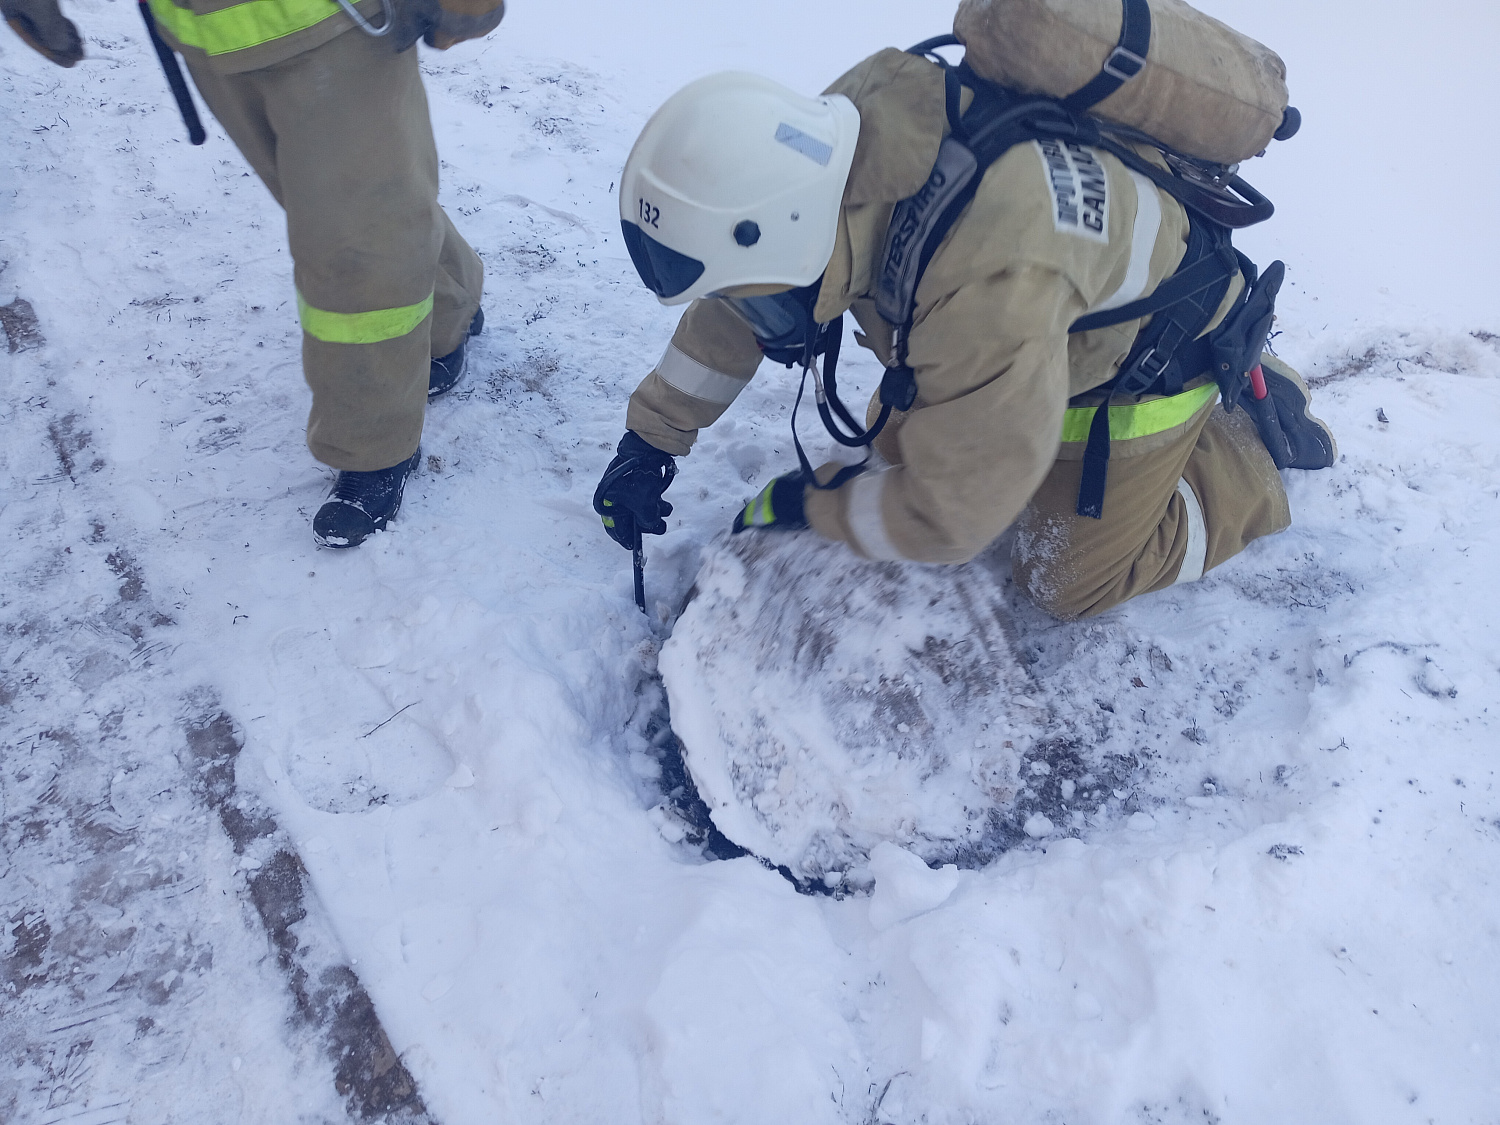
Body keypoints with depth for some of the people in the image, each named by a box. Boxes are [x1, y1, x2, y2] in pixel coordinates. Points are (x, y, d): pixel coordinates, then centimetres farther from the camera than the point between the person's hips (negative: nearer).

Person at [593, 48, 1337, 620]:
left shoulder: (990, 290, -47)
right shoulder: (828, 143, -24)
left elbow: (948, 516, -35)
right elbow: (731, 306, -6)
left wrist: (802, 505, -20)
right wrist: (649, 440, -4)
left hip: (1149, 348, -6)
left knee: (1068, 584, -1)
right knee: (897, 441, 9)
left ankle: (1256, 452, 16)